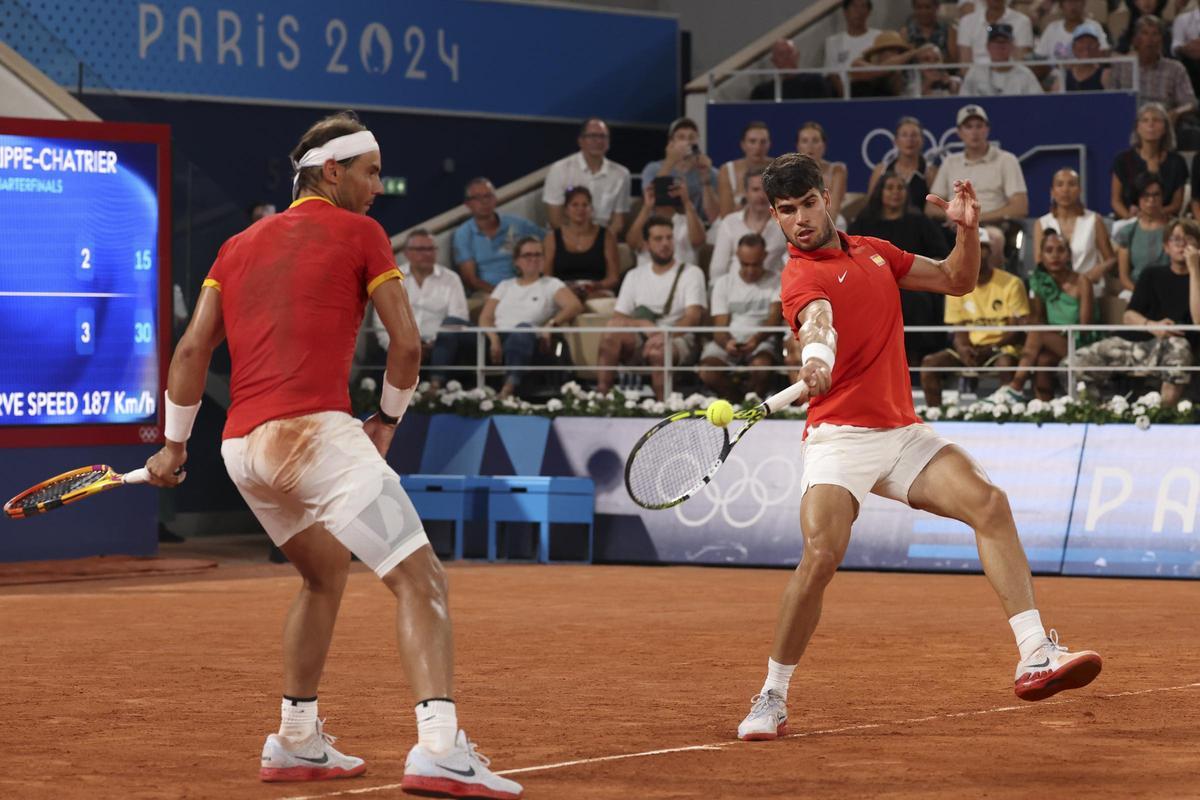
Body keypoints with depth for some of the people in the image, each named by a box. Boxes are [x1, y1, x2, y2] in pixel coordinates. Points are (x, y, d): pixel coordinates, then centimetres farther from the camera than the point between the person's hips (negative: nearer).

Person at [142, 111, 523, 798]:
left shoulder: (240, 246, 22)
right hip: (314, 432, -7)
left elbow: (192, 350, 16)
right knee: (420, 579, -10)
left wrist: (175, 442, 21)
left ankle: (298, 741, 27)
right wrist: (388, 417, 18)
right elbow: (407, 344, 3)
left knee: (327, 573, 29)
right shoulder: (359, 233, 7)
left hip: (242, 448, 7)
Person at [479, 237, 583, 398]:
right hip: (496, 341, 2)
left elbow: (575, 305, 0)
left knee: (524, 329, -41)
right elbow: (485, 317, 13)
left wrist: (551, 324, -18)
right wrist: (494, 339, -10)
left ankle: (511, 385, -61)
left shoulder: (551, 285, 18)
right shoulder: (505, 285, 27)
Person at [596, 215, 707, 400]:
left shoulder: (691, 273, 6)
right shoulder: (634, 276, 17)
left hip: (677, 339, -3)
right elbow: (617, 318, 9)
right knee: (612, 332, -29)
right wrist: (643, 325, -14)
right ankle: (602, 394, -35)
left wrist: (664, 336, -28)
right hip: (640, 338, 3)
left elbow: (693, 317, -9)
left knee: (658, 351, -40)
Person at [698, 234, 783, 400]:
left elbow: (775, 317, -8)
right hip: (729, 341, 2)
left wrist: (757, 338, -30)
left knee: (761, 365, -38)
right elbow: (720, 328, 4)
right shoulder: (723, 283, 12)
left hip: (762, 341, -2)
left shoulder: (776, 281, 7)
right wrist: (727, 343, -22)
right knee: (707, 372, -30)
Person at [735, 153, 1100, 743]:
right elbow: (818, 319, -31)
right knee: (821, 555, -23)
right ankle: (772, 699, -6)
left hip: (903, 433, 6)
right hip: (839, 437, -6)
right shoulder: (801, 277, -7)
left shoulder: (874, 251, 15)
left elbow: (957, 281, 22)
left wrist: (968, 230, 2)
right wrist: (817, 355, -54)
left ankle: (1034, 656, -18)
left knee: (988, 503, -15)